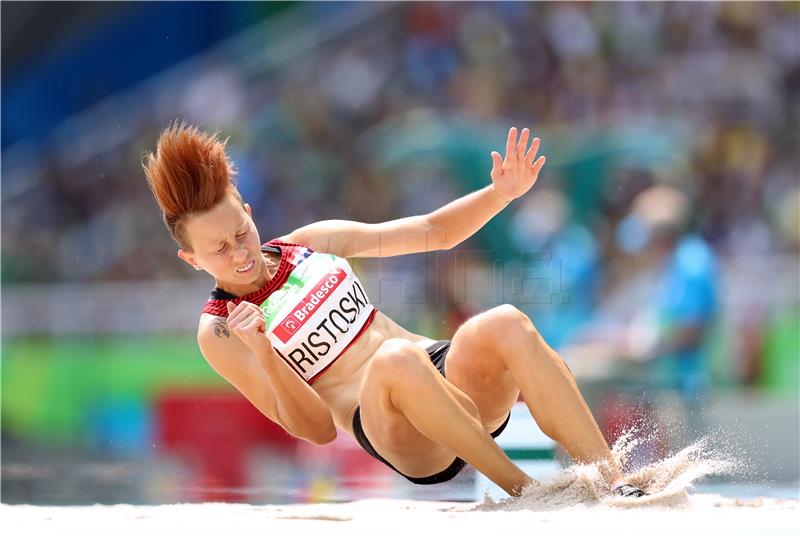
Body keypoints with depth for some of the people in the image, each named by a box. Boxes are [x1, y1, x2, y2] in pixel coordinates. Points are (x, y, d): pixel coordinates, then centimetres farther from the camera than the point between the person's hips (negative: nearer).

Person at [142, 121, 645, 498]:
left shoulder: (313, 244, 13)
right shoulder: (219, 334, 1)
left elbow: (434, 231, 18)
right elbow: (317, 428, -4)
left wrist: (501, 193, 1)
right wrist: (263, 354, -20)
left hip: (457, 376, 5)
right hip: (408, 443, -4)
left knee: (504, 324, -30)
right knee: (396, 359, -38)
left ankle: (614, 481, -32)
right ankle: (525, 491, -33)